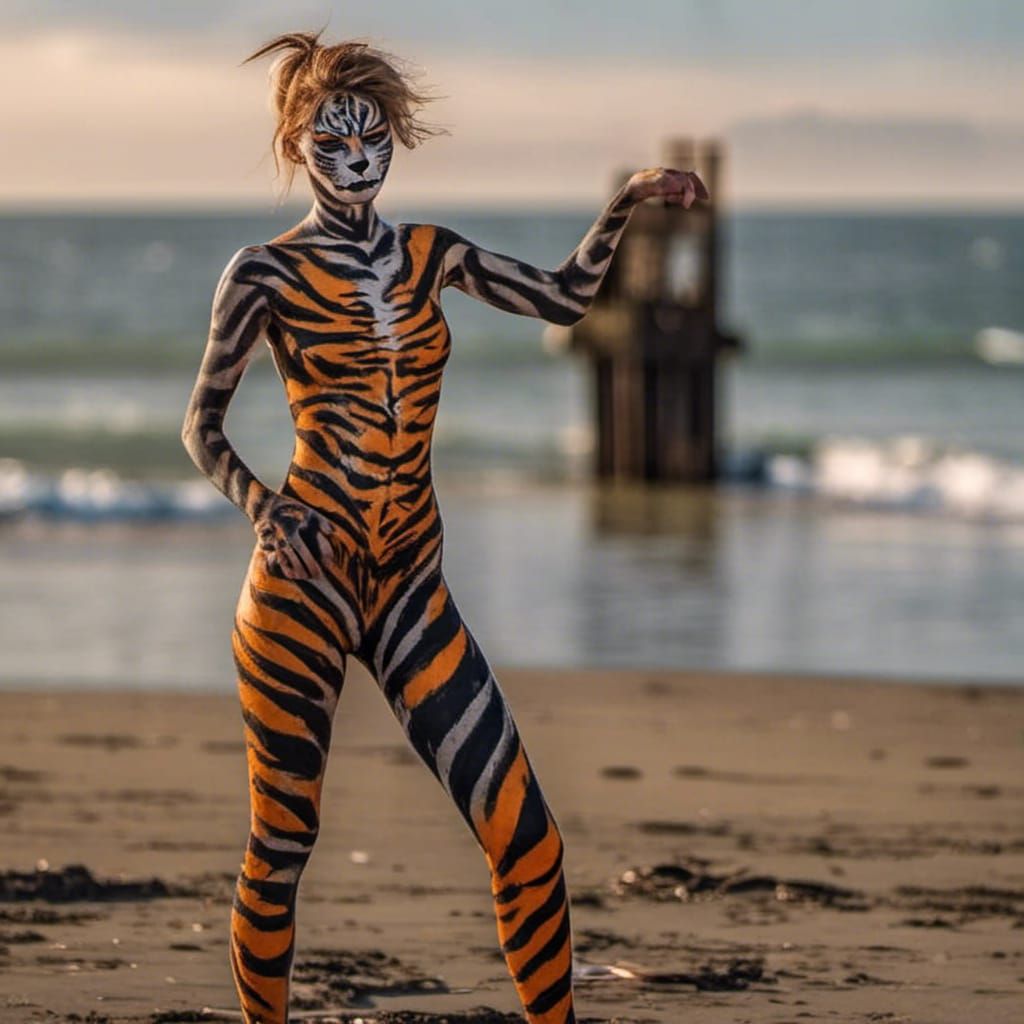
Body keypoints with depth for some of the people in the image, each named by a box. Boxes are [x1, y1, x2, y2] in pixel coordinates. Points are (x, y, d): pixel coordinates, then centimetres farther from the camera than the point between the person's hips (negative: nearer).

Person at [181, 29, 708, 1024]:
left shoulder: (430, 256, 13)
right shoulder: (266, 271, 0)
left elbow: (563, 296, 21)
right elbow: (202, 425, 0)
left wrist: (626, 201, 8)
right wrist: (264, 511, -17)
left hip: (412, 587, 4)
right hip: (304, 582, -4)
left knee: (527, 835, -6)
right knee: (282, 842, 2)